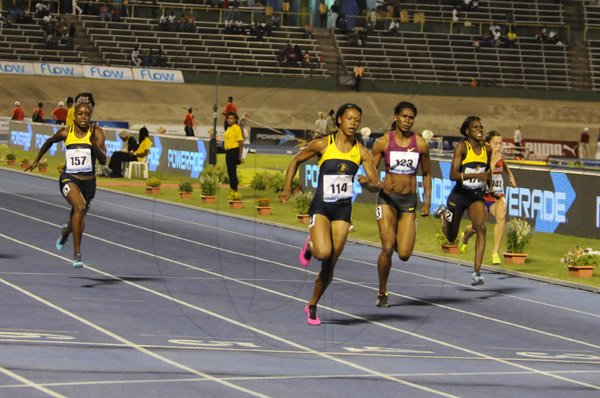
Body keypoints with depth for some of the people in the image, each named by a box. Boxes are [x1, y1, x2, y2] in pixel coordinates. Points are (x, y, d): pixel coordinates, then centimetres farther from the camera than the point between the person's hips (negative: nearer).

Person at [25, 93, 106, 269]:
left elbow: (103, 160, -15)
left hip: (89, 182, 2)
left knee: (77, 218, 21)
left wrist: (94, 144, -31)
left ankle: (65, 231, 61)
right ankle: (77, 254, -28)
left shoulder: (97, 133, -7)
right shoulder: (65, 133, -4)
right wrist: (36, 161, 27)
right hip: (69, 179, -2)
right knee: (80, 207, -31)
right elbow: (49, 142, 18)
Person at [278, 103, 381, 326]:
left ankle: (312, 306, 23)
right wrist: (287, 187, 1)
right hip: (321, 207, -3)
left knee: (330, 265, 3)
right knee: (323, 253, -25)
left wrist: (368, 183, -21)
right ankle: (310, 246, 12)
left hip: (343, 210, 3)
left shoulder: (361, 152, 2)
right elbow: (296, 161, 9)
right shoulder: (322, 145, -5)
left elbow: (376, 184, 1)